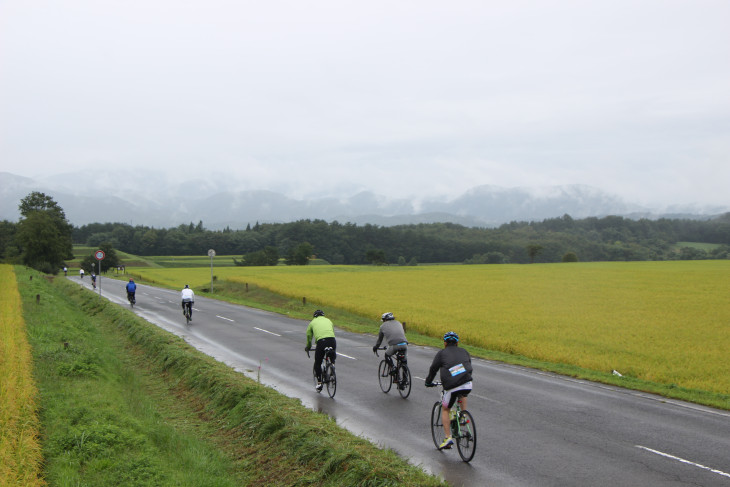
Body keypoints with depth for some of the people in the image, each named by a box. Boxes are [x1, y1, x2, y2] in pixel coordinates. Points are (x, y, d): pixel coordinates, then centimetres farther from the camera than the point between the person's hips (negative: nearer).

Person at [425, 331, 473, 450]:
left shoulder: (442, 353, 10)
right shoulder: (464, 352, 20)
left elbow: (433, 368, 15)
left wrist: (428, 382, 32)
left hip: (451, 387, -3)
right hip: (467, 385, 3)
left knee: (445, 409, 16)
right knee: (463, 395, 38)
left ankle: (448, 437, 8)